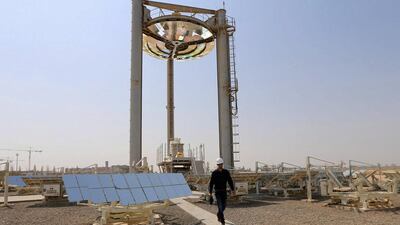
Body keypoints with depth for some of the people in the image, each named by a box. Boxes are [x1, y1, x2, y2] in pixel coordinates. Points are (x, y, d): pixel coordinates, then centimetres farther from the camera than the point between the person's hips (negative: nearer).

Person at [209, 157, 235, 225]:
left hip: (224, 191, 3)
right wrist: (210, 192, -10)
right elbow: (211, 183, -7)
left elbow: (230, 181, 3)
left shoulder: (226, 172, -2)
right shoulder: (214, 173, -9)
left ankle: (218, 214, 36)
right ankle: (222, 219, 1)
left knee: (224, 205, 9)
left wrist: (232, 190, -2)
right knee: (220, 205, -8)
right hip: (217, 191, -3)